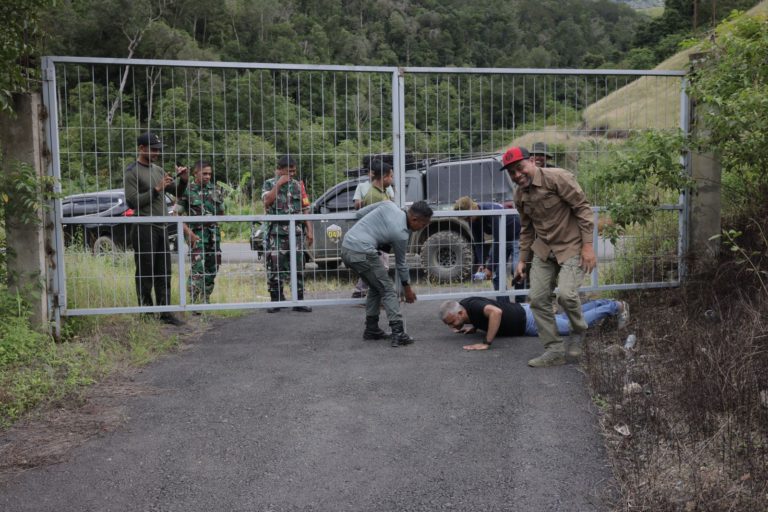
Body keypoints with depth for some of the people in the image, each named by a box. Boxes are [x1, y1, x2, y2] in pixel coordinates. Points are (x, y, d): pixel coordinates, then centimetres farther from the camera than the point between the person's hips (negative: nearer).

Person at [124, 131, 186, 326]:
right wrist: (156, 189, -17)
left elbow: (176, 191, 17)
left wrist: (183, 180, -2)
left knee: (164, 274, 9)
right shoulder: (132, 172, -5)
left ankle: (165, 312, 14)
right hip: (145, 229, -7)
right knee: (145, 275, -2)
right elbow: (133, 201, -14)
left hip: (162, 228, 8)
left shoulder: (158, 170, 17)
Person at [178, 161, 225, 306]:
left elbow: (221, 213, 18)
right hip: (196, 234, -5)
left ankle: (205, 300, 22)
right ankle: (195, 301, -10)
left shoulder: (215, 190, 9)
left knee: (213, 267, 8)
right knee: (198, 266, -14)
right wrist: (189, 233, -15)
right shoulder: (187, 190, -5)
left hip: (213, 233, 5)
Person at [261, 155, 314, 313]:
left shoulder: (297, 185, 13)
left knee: (298, 268, 1)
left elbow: (304, 209, 13)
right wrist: (279, 184, -11)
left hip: (296, 233, 2)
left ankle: (298, 301, 6)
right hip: (276, 233, -2)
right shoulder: (269, 184, 6)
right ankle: (276, 300, 10)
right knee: (274, 267, -1)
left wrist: (309, 230, 6)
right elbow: (267, 201, -13)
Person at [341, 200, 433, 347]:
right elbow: (400, 263, 7)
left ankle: (371, 329, 24)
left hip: (346, 247, 8)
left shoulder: (389, 205, 7)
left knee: (375, 288, 21)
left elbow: (359, 214, 13)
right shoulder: (401, 234, -8)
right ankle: (398, 333, -8)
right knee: (387, 290, 0)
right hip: (362, 253, -8)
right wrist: (407, 288, 21)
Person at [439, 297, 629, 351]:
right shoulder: (465, 306, -7)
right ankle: (602, 304, 40)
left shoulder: (472, 306, -33)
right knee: (568, 318, 26)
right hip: (522, 314, 8)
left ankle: (615, 307, 23)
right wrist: (474, 327, -2)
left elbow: (496, 312, -54)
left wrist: (486, 343, -47)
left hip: (529, 321, -8)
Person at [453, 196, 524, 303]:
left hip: (516, 236, -7)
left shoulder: (492, 212, -35)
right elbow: (478, 243, -3)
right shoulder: (474, 220, -11)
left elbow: (498, 242, -32)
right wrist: (481, 264, -15)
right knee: (496, 274, -1)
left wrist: (490, 267, -29)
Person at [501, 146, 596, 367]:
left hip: (571, 247, -7)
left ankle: (578, 333, 10)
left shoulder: (557, 178, -17)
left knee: (566, 293, -22)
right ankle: (554, 350, 10)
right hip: (543, 250, 7)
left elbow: (582, 208, -16)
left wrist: (587, 245, -19)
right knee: (538, 298, -1)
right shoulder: (520, 195, 5)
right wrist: (523, 259, 13)